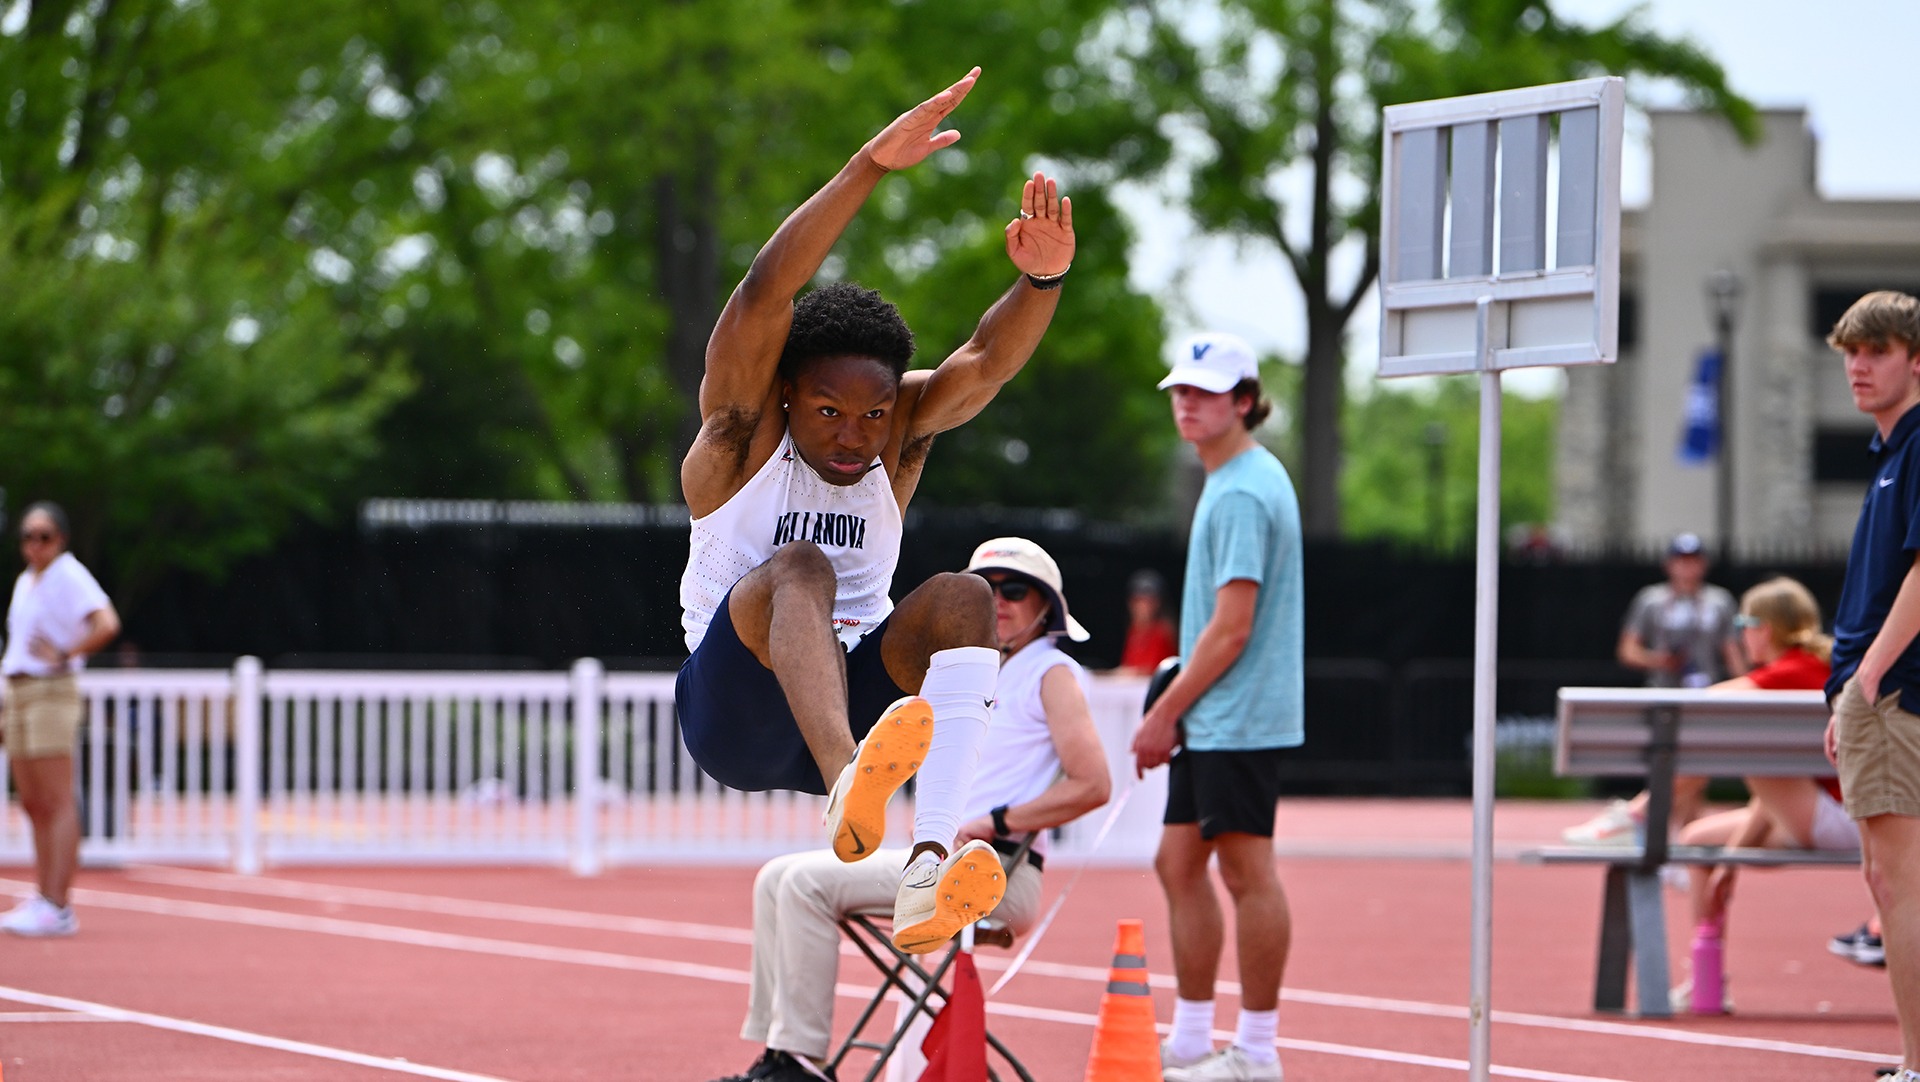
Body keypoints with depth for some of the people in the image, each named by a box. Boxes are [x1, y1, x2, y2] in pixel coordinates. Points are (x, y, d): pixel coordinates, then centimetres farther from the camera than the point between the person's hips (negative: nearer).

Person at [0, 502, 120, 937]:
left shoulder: (70, 575, -10)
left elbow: (107, 624, -23)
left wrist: (66, 655, -19)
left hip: (53, 692, -9)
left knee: (57, 803, -10)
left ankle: (57, 908, -13)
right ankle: (44, 898, 10)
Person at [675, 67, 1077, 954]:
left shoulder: (903, 425, 7)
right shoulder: (743, 425, -4)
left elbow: (989, 359, -13)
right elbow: (766, 291, -22)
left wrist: (1041, 280, -35)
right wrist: (872, 167, -33)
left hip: (853, 695, 4)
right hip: (734, 708, -4)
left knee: (961, 599, -24)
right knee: (799, 566, -31)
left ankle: (930, 863, -42)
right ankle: (846, 784, -61)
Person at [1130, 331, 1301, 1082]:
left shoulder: (1243, 494, -16)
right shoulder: (1231, 482, 16)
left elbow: (1231, 628, -19)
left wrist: (1165, 713, -13)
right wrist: (1173, 713, 19)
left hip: (1239, 721, -10)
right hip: (1209, 724, 10)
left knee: (1247, 873, -5)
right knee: (1179, 864, 12)